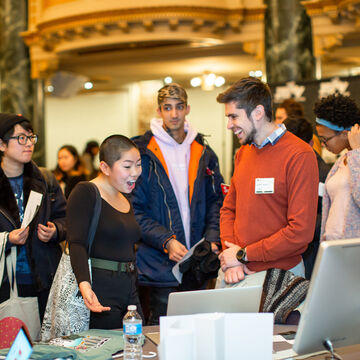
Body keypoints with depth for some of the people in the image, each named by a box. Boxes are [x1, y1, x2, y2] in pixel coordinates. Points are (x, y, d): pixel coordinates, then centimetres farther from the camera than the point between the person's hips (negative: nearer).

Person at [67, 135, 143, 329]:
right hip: (99, 294, -7)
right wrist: (84, 284, -32)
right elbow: (77, 244, -18)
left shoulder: (125, 199, 16)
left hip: (129, 290, 7)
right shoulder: (85, 193, -8)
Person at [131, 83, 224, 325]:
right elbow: (135, 211, -7)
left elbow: (216, 201, 13)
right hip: (160, 266, -4)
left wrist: (212, 239, -2)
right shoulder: (144, 153, -4)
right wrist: (166, 241, -17)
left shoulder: (204, 153, 10)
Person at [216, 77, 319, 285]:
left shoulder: (300, 155, -14)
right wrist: (230, 254, -5)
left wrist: (243, 254, -13)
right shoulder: (243, 153, 10)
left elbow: (301, 231, -19)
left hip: (279, 275, -6)